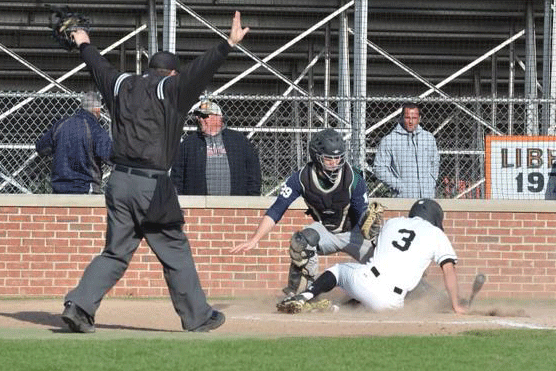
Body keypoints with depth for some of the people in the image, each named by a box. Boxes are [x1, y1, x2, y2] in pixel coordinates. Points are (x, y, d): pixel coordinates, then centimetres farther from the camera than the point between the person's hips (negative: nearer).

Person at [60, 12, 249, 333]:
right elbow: (200, 71, -19)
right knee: (176, 252, 4)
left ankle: (79, 305, -4)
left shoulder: (123, 86, 14)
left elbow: (100, 68, 33)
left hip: (120, 182, 5)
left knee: (116, 252, 10)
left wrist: (85, 46, 51)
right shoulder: (171, 89, -3)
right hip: (152, 185, -5)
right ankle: (198, 317, 10)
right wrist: (228, 45, -26)